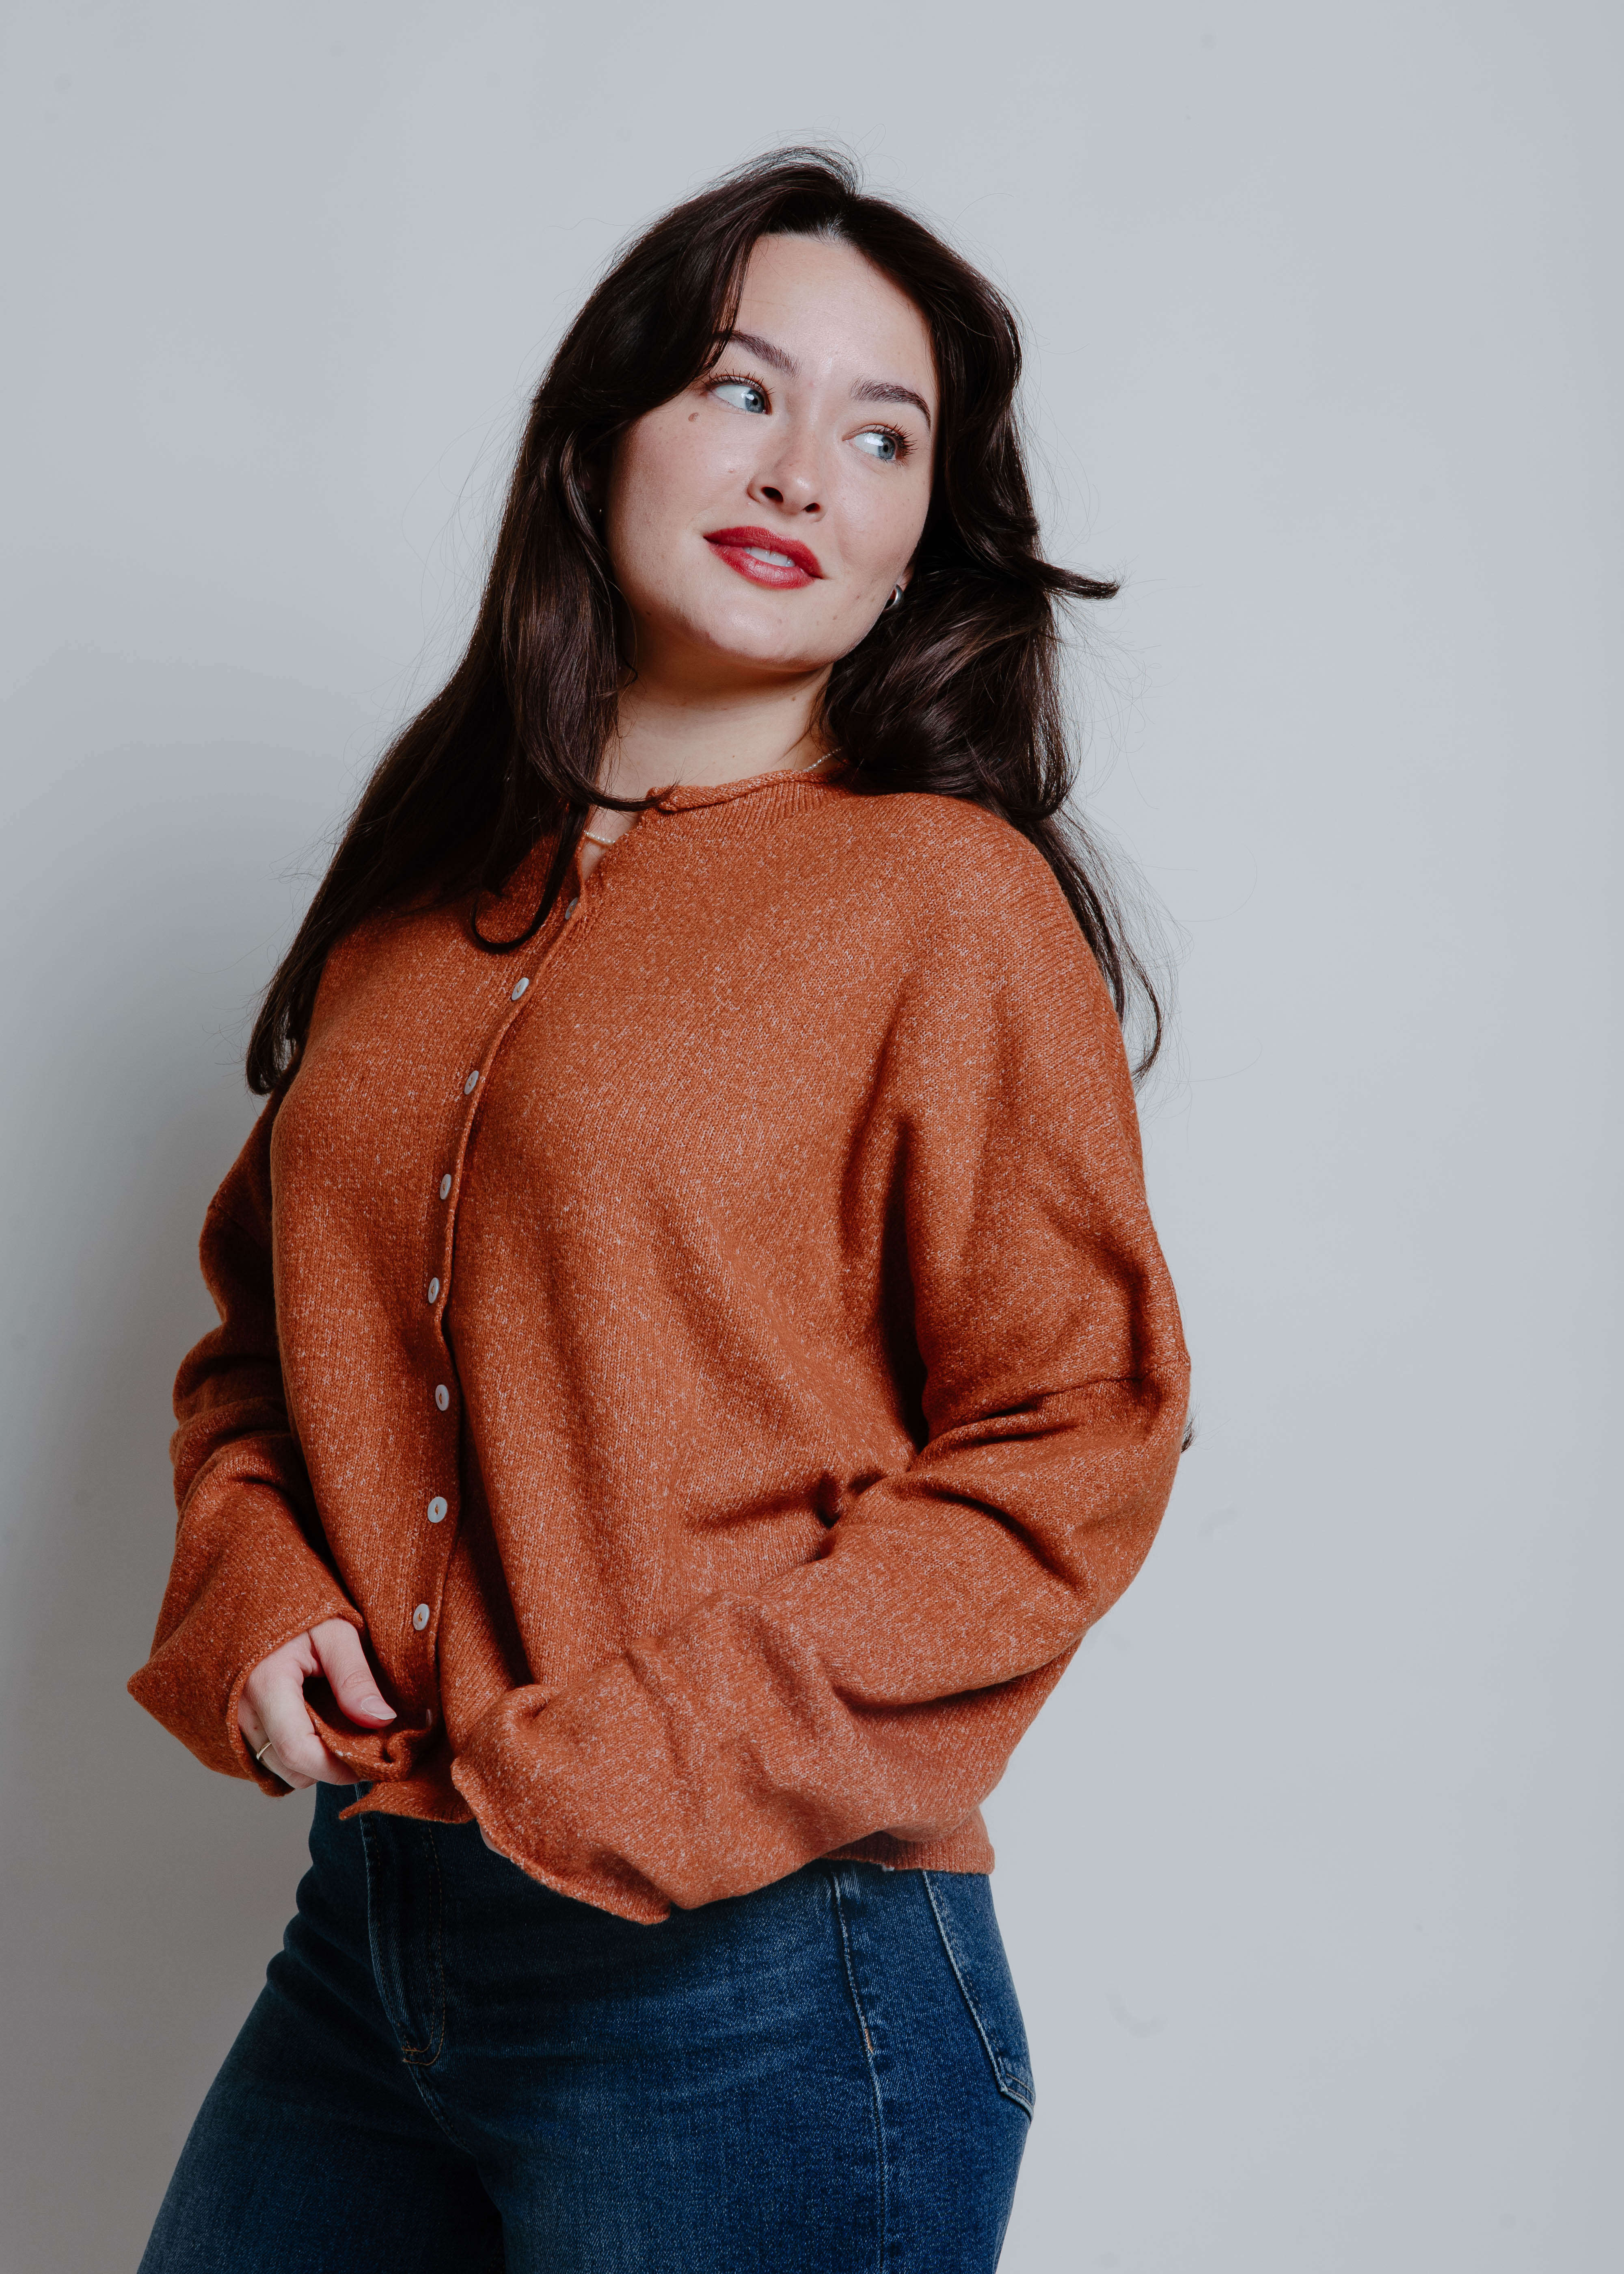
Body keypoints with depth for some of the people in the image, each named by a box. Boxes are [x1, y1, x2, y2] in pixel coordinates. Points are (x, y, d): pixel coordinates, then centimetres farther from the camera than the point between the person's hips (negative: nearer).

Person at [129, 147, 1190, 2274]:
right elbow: (267, 1316, 16)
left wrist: (657, 1760, -16)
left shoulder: (948, 895, -9)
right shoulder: (431, 883, 9)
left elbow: (1068, 1444, -11)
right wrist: (257, 1598, -2)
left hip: (747, 1973, -5)